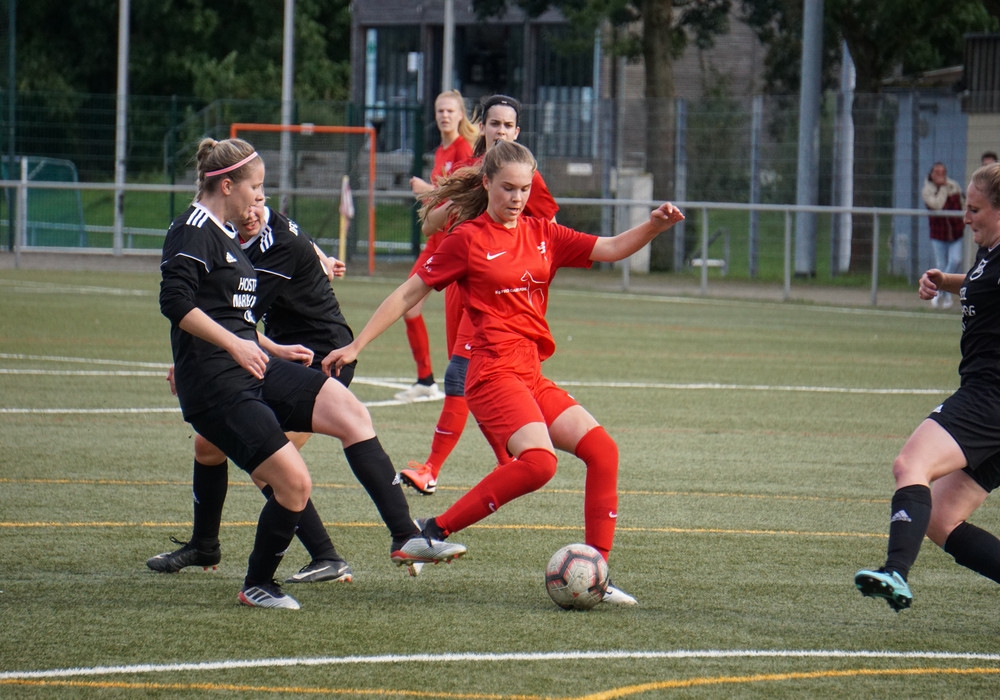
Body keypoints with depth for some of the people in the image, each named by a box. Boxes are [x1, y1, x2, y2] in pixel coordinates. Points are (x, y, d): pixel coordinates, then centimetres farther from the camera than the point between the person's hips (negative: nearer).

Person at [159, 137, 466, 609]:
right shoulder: (193, 231, -9)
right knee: (294, 482, -15)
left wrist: (274, 351, 26)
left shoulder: (223, 235, 21)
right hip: (214, 385, -10)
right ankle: (257, 585, 8)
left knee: (350, 412, -9)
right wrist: (235, 344, -27)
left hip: (255, 372, 10)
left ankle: (406, 536, -14)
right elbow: (175, 301, -23)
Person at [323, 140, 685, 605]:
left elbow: (612, 250, 10)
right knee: (538, 460, -28)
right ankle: (435, 530, -20)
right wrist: (356, 345, 3)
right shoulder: (467, 239, 0)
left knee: (601, 449, -6)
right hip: (494, 373, -7)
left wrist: (654, 226, -9)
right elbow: (410, 293, 4)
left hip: (531, 376, 7)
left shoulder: (542, 235, 15)